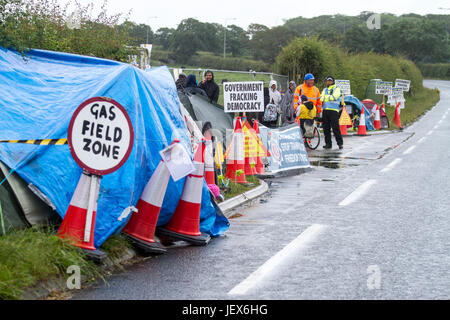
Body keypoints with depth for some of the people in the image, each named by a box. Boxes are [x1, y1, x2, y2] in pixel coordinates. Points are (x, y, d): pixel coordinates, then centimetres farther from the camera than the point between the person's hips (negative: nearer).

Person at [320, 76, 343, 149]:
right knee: (326, 128, 5)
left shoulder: (336, 89, 3)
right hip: (325, 110, 6)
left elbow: (334, 97, -13)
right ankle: (328, 143, 11)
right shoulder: (325, 90, 21)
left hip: (333, 110, -6)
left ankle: (340, 143, -3)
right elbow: (321, 98, 8)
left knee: (335, 128, -9)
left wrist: (326, 97, -4)